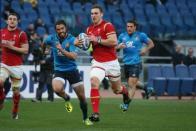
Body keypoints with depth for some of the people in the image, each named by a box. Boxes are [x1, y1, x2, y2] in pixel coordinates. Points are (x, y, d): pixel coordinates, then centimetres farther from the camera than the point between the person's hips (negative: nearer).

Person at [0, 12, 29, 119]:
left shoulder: (21, 34, -4)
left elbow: (25, 50, -9)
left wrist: (11, 46, -17)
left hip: (16, 66, -2)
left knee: (16, 90, 3)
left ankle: (15, 112, 20)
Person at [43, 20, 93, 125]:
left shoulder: (71, 39, -12)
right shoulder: (52, 38, -4)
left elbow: (74, 56, -24)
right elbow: (43, 43, 20)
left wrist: (62, 50, -35)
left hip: (72, 70, -1)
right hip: (59, 70, 1)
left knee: (82, 96, 1)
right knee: (57, 89, -30)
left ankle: (86, 118, 25)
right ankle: (66, 99, 5)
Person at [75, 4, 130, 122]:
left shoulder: (107, 26, -11)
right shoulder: (89, 29, 8)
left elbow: (114, 42, -22)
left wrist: (97, 40, -24)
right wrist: (80, 43, -2)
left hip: (111, 62, -3)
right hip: (97, 63, 3)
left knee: (117, 89, 13)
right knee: (94, 83, -23)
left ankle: (125, 92, 52)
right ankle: (96, 113, -22)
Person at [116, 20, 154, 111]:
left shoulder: (140, 35, 0)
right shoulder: (122, 36, 9)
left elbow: (151, 44, 9)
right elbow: (116, 47, 18)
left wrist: (145, 50, -7)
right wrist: (119, 46, -5)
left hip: (136, 63, -5)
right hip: (126, 63, 5)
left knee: (131, 84, -12)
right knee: (133, 83, 14)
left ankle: (127, 104, -13)